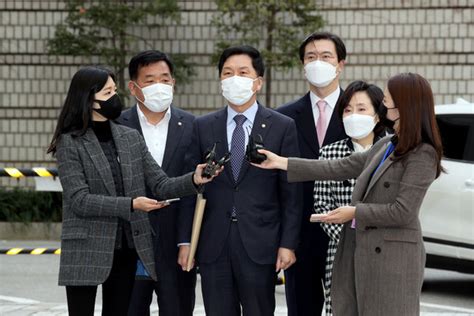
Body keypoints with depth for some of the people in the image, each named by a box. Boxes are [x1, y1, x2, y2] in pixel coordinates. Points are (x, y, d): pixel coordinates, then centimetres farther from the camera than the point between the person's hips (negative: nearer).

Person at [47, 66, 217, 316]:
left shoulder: (131, 137, 9)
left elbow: (161, 185, 5)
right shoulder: (70, 143, -6)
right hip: (86, 251, -5)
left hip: (127, 249, 5)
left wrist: (193, 180, -15)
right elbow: (79, 200, -14)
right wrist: (130, 205, -21)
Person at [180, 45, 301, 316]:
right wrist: (186, 241, 3)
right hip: (213, 246, 2)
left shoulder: (282, 127, 2)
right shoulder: (203, 127, 9)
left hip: (260, 245, -2)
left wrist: (288, 243, -5)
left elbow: (291, 192, 1)